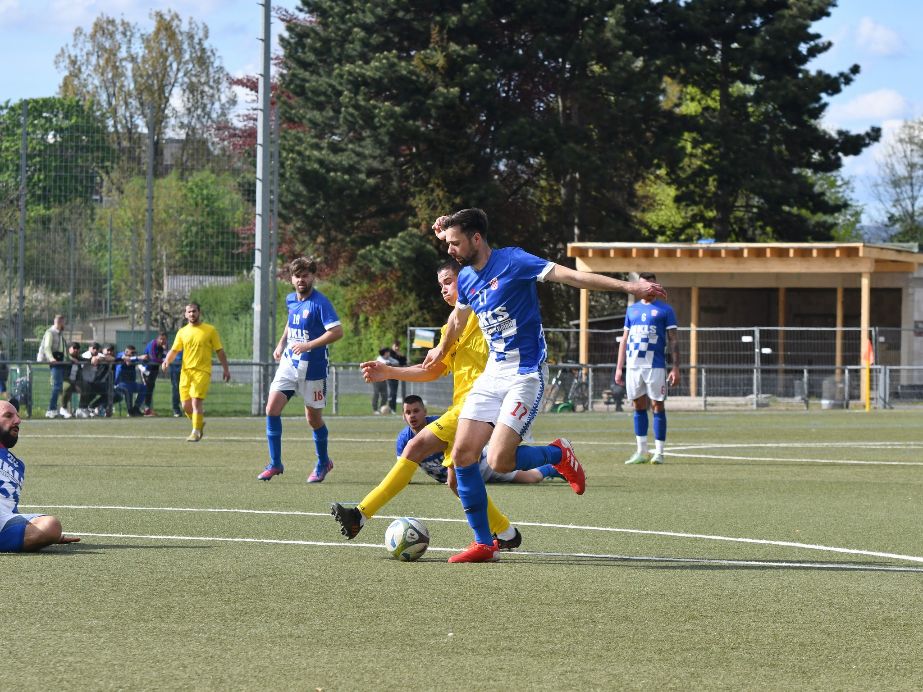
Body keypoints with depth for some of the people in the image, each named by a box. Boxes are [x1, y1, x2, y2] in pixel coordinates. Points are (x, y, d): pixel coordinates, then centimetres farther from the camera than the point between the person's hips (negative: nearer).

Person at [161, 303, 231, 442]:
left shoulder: (210, 330, 3)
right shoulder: (182, 332, 11)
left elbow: (219, 351, 5)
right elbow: (174, 350, 8)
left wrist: (225, 369, 1)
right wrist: (166, 361, -12)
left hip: (202, 371, -4)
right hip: (186, 371, 4)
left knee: (196, 401, -17)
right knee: (186, 406, 3)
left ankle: (196, 432, -10)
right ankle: (199, 422, 29)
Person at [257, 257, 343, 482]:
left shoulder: (320, 303, -14)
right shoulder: (290, 300, 7)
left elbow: (337, 331, -22)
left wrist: (308, 345, -26)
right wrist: (282, 343, 15)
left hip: (313, 368, -6)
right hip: (288, 363, 6)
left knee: (314, 418, 5)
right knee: (272, 408, -8)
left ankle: (323, 463, 28)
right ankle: (275, 463, 1)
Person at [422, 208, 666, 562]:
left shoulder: (512, 261, -14)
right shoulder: (466, 278, 9)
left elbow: (570, 276, -20)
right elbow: (458, 317, 31)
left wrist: (627, 286, -27)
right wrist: (441, 350, 48)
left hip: (525, 375, -7)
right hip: (492, 373, 8)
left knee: (499, 462, -19)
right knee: (462, 454, -4)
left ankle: (560, 457, 11)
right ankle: (484, 544, 7)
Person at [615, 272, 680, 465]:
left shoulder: (665, 310, 3)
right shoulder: (632, 310, 15)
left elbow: (673, 340, 0)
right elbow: (624, 339, 17)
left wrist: (676, 368, -8)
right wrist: (619, 367, 11)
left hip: (655, 366, -4)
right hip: (633, 365, 4)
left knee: (657, 406, -3)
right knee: (639, 407, 6)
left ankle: (659, 452, 1)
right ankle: (641, 452, 10)